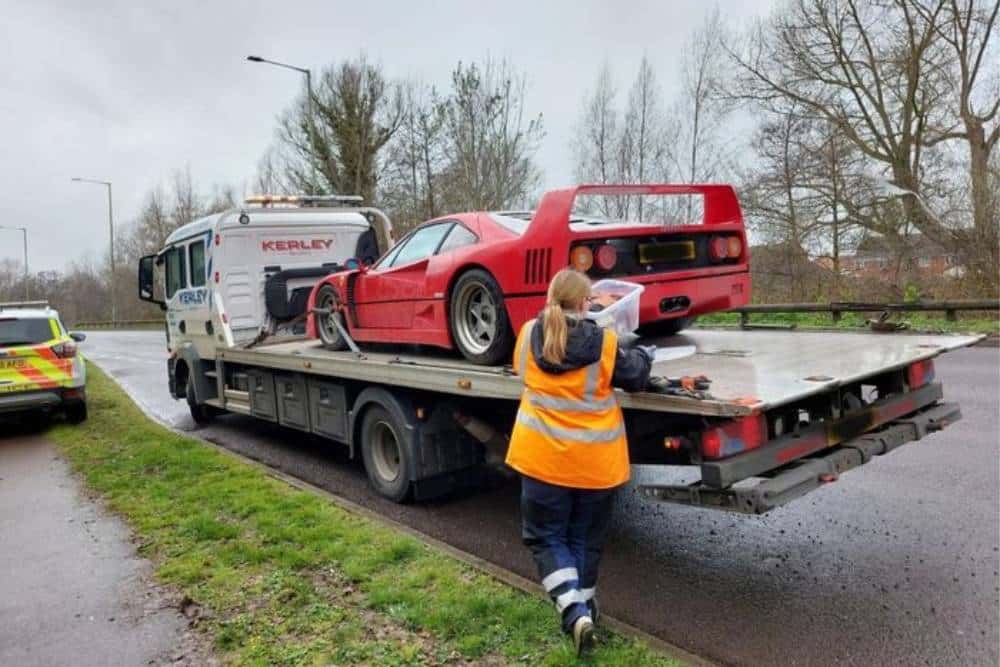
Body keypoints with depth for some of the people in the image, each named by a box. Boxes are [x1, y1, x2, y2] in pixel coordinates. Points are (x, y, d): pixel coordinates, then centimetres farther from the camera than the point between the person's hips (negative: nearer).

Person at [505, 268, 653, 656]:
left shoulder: (528, 336, -3)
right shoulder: (604, 344, -12)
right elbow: (635, 377, 3)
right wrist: (643, 355, 24)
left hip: (543, 457, 1)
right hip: (595, 462, 0)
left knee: (546, 537, 13)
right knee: (584, 539, 18)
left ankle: (575, 614, -2)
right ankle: (583, 610, 29)